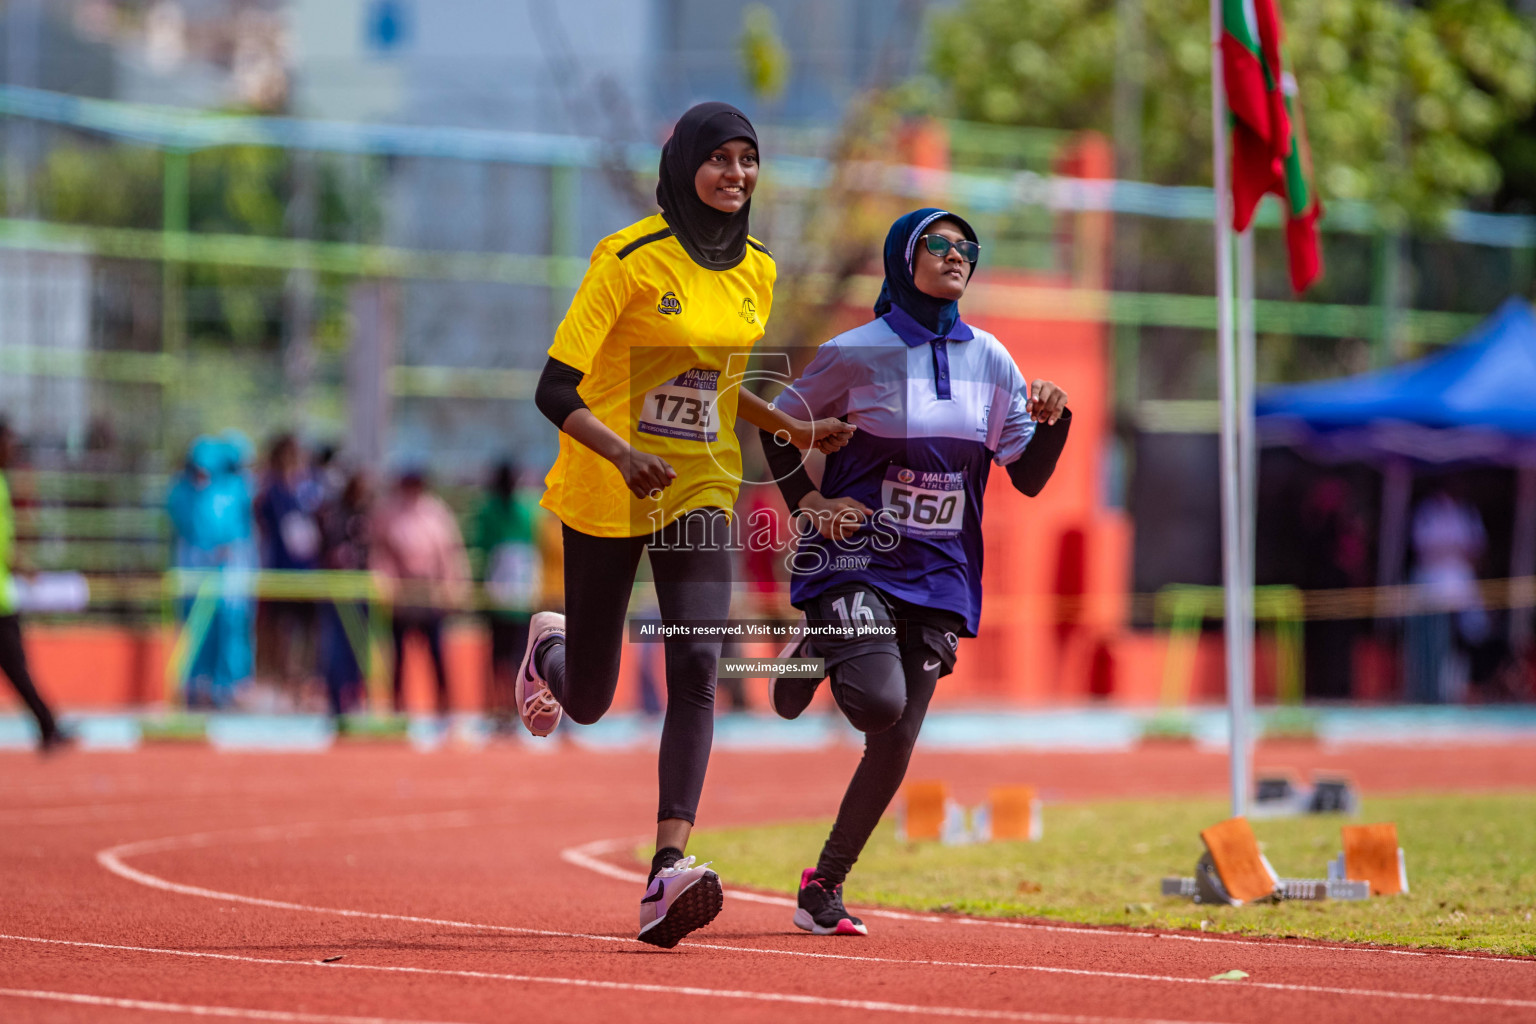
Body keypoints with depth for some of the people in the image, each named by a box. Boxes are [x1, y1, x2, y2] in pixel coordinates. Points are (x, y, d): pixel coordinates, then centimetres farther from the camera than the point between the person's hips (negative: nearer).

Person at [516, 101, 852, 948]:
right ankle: (549, 650, 47)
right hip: (604, 493, -4)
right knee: (589, 700, 8)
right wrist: (621, 454, -34)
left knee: (695, 671, -16)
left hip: (700, 489, 4)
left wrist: (797, 432, 8)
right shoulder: (631, 259, -14)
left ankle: (667, 875, -22)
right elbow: (554, 389, -18)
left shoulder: (756, 270, 5)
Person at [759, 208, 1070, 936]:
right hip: (856, 556, -4)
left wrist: (1051, 423, -14)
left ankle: (825, 885, 16)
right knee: (880, 703, -25)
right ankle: (819, 654, 11)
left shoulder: (990, 360, 5)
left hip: (938, 573, 4)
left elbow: (1028, 477, 5)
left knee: (895, 745, 1)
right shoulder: (857, 352, -7)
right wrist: (808, 504, -8)